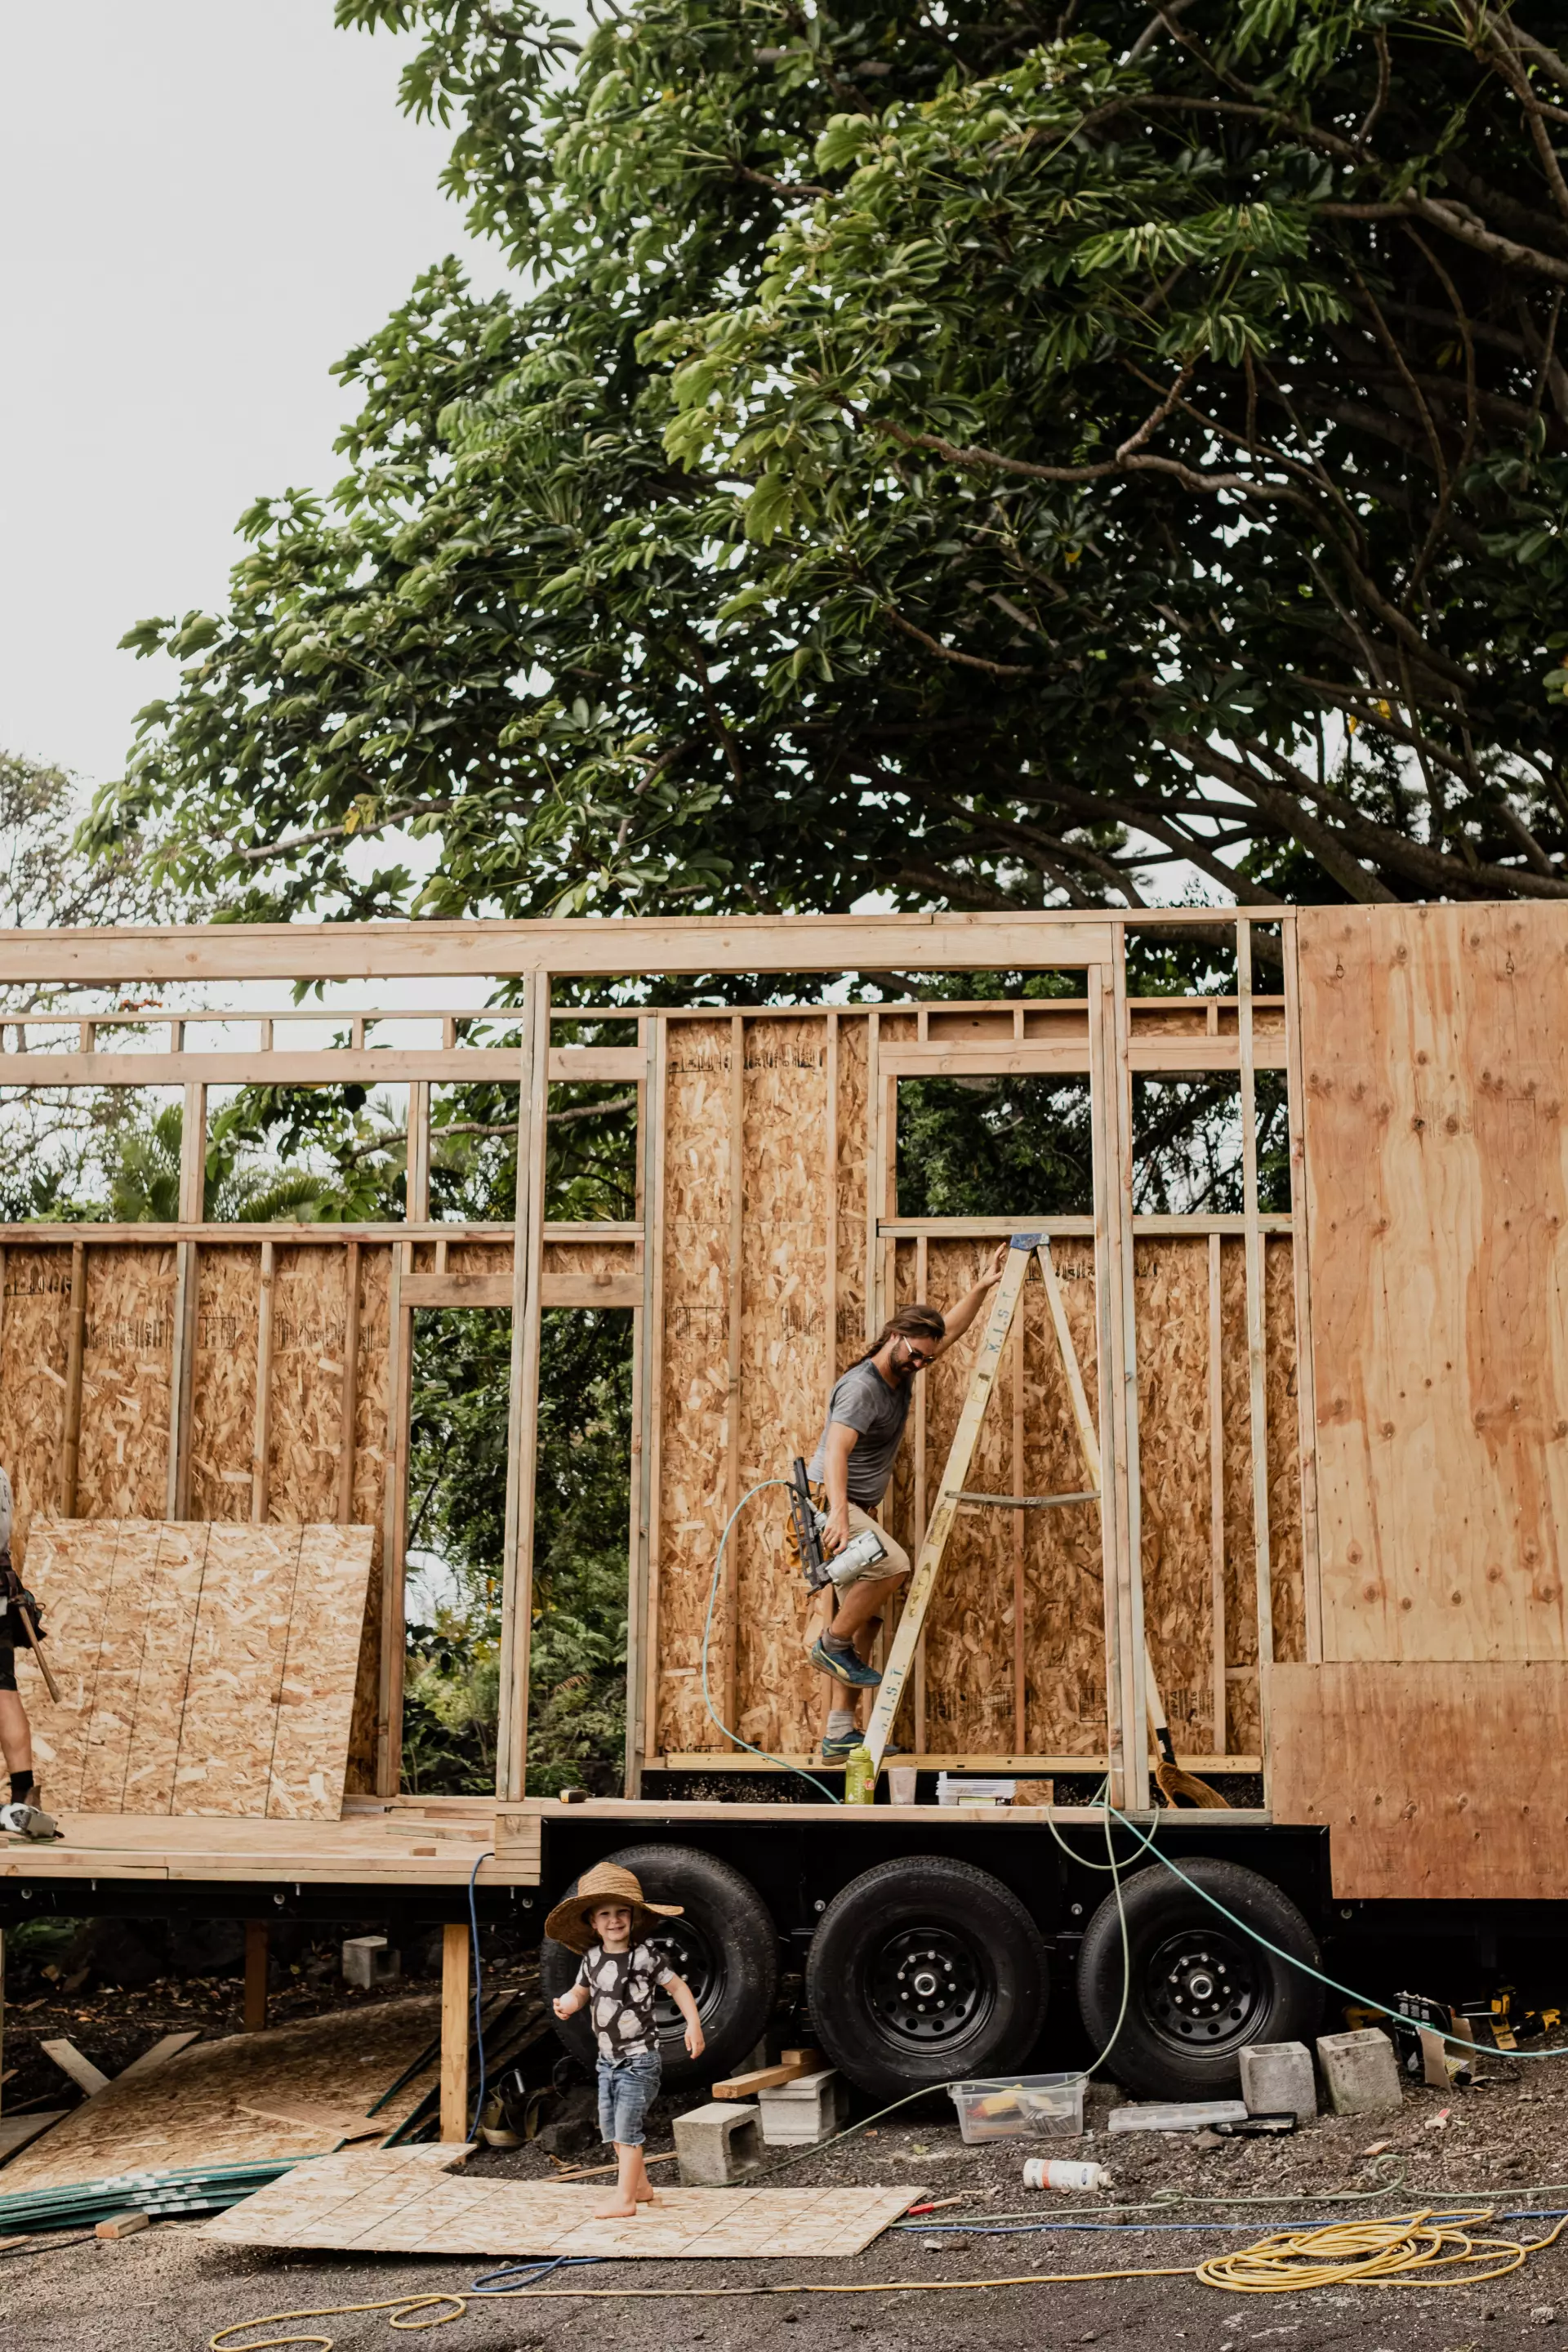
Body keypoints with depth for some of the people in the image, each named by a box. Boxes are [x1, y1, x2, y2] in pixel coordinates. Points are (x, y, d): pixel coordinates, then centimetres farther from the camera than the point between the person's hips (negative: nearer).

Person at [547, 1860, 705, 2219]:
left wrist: (693, 2024, -14)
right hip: (608, 2058, 7)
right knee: (611, 2128, 14)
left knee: (627, 2129, -6)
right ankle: (642, 2186, 30)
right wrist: (567, 2004, -9)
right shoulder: (592, 1958, 2)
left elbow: (677, 1987, -6)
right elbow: (581, 1992, 14)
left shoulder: (645, 1955, -13)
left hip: (639, 2058, -7)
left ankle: (624, 2199, 2)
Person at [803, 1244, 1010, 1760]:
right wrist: (838, 1513, -46)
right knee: (892, 1565, -31)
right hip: (829, 1503, -9)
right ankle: (831, 1643, -12)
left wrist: (982, 1287, 12)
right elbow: (835, 1449, -33)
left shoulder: (902, 1373, 8)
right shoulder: (861, 1387, -20)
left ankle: (839, 1735, 5)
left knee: (864, 1621, 4)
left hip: (860, 1506, 9)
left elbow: (950, 1330, 21)